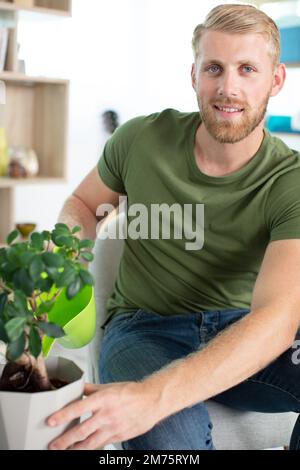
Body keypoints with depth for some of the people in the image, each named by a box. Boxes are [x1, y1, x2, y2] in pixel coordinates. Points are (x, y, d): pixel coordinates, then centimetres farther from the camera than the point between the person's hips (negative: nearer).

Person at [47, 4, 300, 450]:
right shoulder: (142, 138, -8)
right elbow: (83, 203, 13)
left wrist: (152, 396, -45)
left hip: (243, 334, 2)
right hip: (146, 326, -1)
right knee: (169, 433, -37)